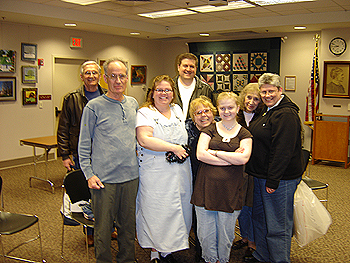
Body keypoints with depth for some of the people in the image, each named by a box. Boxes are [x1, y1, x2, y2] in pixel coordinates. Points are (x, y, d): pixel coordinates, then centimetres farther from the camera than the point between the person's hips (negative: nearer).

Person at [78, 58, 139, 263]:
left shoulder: (133, 104, 9)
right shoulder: (94, 107, -5)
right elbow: (84, 145, -3)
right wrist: (89, 174, -9)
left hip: (131, 176, 4)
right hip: (104, 178, -4)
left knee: (128, 225, 16)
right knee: (103, 228, 6)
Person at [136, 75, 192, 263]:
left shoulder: (177, 110, 13)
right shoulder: (145, 113, -6)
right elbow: (144, 140, -21)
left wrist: (184, 151, 7)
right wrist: (174, 148, -19)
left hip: (179, 173, 6)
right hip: (155, 175, -5)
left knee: (176, 211, 10)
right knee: (155, 211, 3)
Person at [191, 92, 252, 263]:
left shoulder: (244, 134, 6)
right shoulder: (210, 130, 7)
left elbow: (243, 158, -11)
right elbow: (200, 154, -8)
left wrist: (215, 152, -9)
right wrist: (232, 158, -11)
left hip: (229, 190, 0)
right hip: (206, 187, 1)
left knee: (225, 233, 10)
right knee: (206, 233, 7)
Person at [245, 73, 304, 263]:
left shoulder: (286, 115, -19)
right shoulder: (267, 110, 13)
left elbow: (283, 151, -24)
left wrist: (273, 180, -24)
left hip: (279, 179, -10)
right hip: (260, 176, 10)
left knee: (277, 225, 1)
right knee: (260, 218, 21)